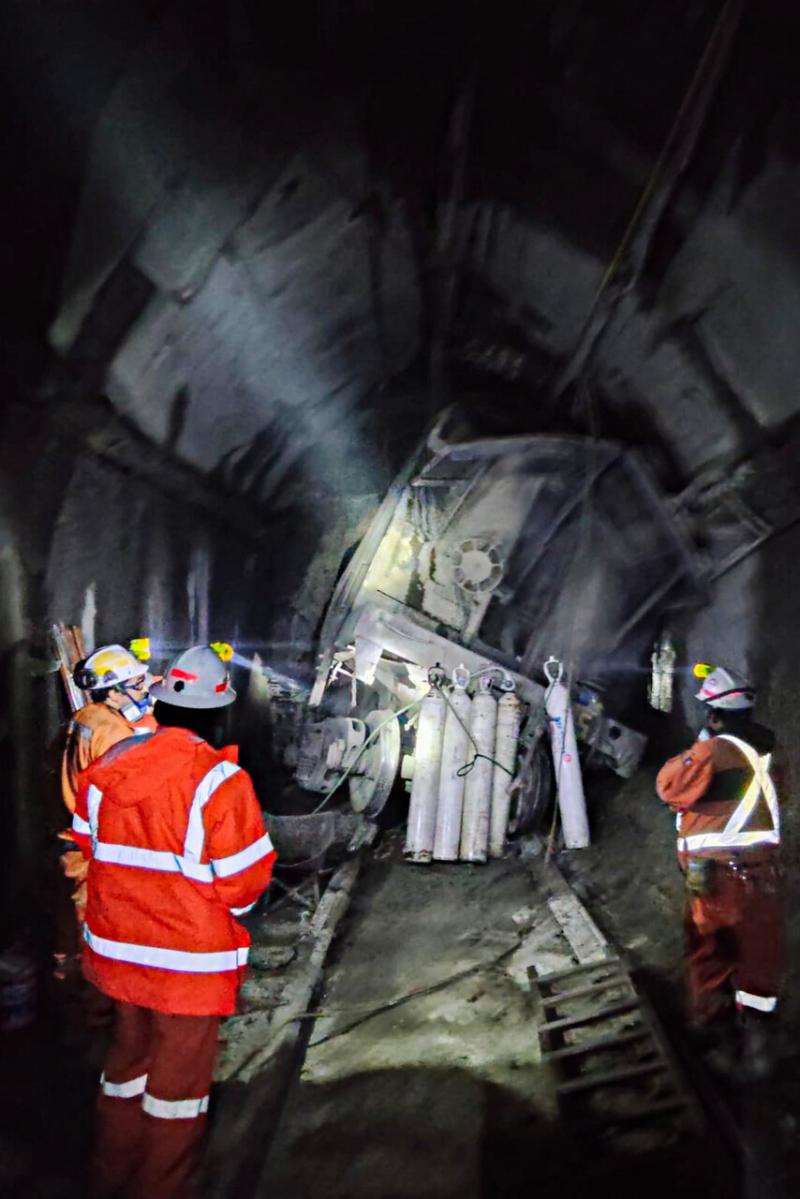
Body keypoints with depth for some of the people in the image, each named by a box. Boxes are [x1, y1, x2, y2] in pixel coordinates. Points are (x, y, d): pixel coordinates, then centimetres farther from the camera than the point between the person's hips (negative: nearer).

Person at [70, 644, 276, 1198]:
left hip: (119, 947, 6)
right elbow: (243, 880, -17)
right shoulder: (219, 780, -23)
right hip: (191, 956, -6)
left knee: (129, 1056, 25)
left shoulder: (105, 769, -5)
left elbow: (90, 850, 6)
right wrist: (230, 906, 4)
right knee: (179, 1076, 14)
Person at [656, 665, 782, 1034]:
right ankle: (755, 1000, 27)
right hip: (758, 860, 4)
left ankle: (708, 1004, 20)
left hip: (713, 865, -4)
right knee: (757, 933, 17)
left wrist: (690, 754, -1)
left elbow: (669, 786, -11)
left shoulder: (713, 751, -17)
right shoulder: (762, 745, 0)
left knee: (707, 936, 12)